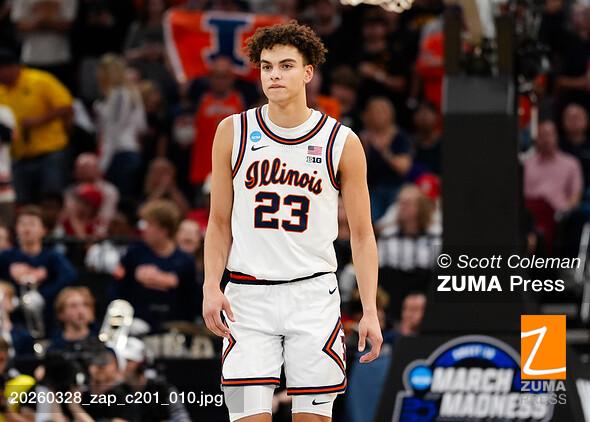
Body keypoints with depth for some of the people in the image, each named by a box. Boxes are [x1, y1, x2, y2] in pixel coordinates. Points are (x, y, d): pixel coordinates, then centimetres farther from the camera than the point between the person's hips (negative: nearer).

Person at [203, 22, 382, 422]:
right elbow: (220, 223, 10)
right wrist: (212, 287, -4)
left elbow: (362, 234, 4)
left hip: (313, 294, 0)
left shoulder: (342, 142, 0)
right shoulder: (234, 133, 4)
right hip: (248, 297, 0)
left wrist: (370, 311, -4)